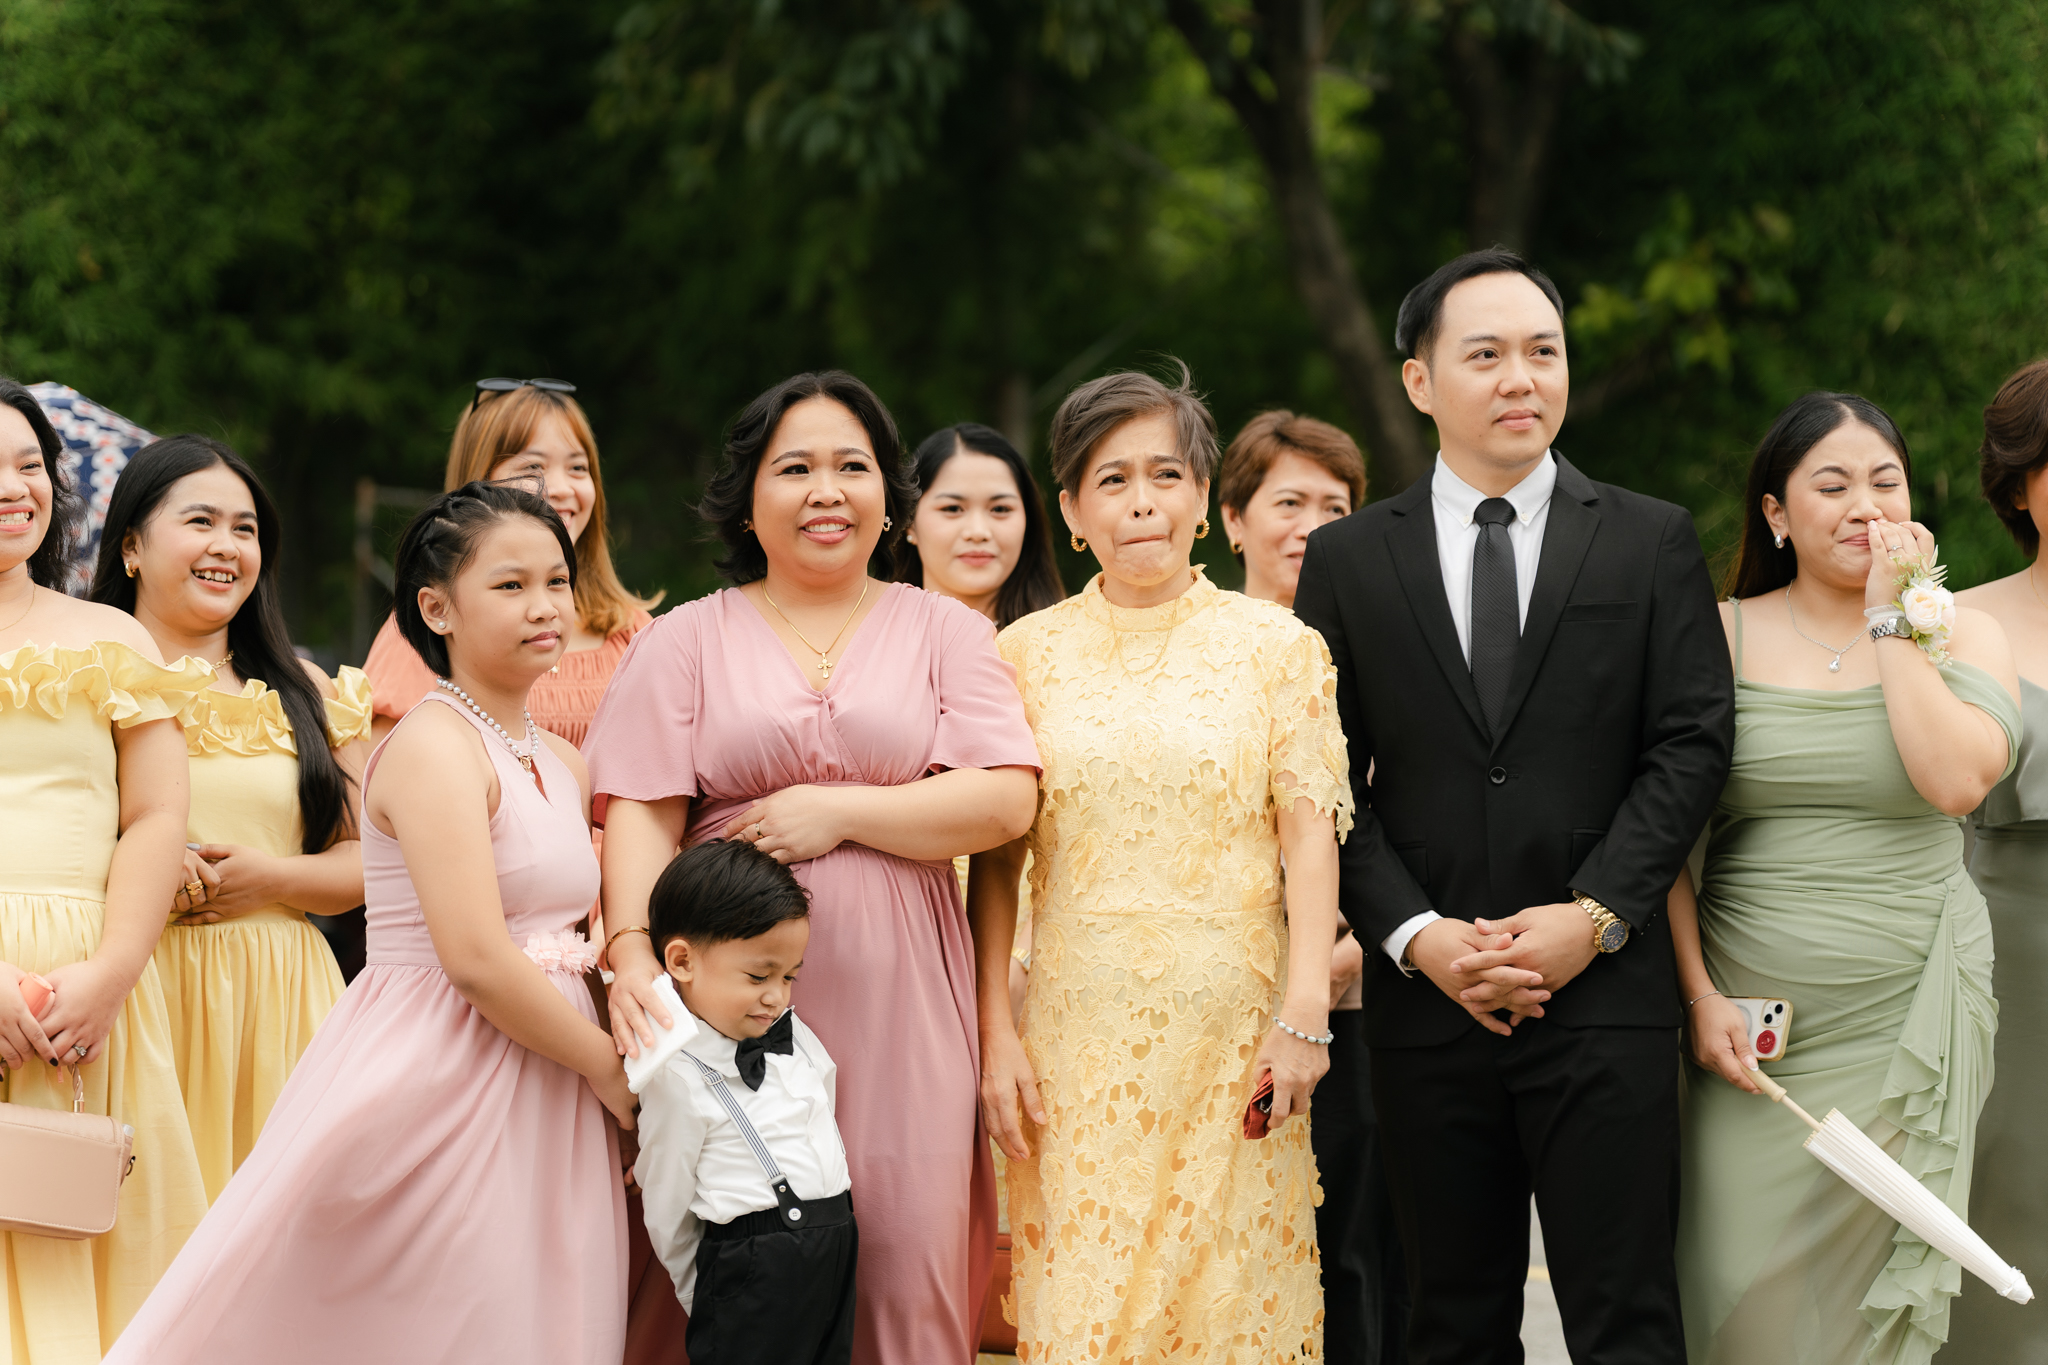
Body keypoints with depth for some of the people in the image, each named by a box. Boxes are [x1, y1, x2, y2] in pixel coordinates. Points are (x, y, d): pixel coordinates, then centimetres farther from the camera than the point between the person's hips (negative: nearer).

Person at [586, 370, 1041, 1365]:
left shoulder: (945, 631, 11)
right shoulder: (687, 639, 10)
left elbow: (1005, 801, -1)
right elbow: (642, 816, 0)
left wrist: (838, 811, -8)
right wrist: (631, 951, -16)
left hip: (898, 1007, 0)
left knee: (907, 1272, -3)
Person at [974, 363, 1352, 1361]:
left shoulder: (1273, 643, 4)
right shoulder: (1026, 653, 7)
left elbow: (1310, 832, 0)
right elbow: (995, 859, 6)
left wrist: (1303, 1013, -9)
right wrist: (995, 1031, -1)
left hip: (1234, 1033, -1)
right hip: (1081, 1037, 1)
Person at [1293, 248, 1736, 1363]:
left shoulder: (1653, 543, 6)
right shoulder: (1345, 561, 7)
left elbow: (1691, 743, 0)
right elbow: (1330, 780, 4)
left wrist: (1594, 916, -11)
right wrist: (1417, 936, -9)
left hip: (1603, 991, -1)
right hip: (1424, 997, 1)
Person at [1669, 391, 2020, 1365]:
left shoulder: (1963, 634, 5)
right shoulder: (1720, 637, 4)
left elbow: (1956, 779, -14)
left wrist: (1891, 619, -8)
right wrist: (1699, 994, -5)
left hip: (1906, 1024, 0)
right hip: (1753, 1020, 0)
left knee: (1876, 1285, 1)